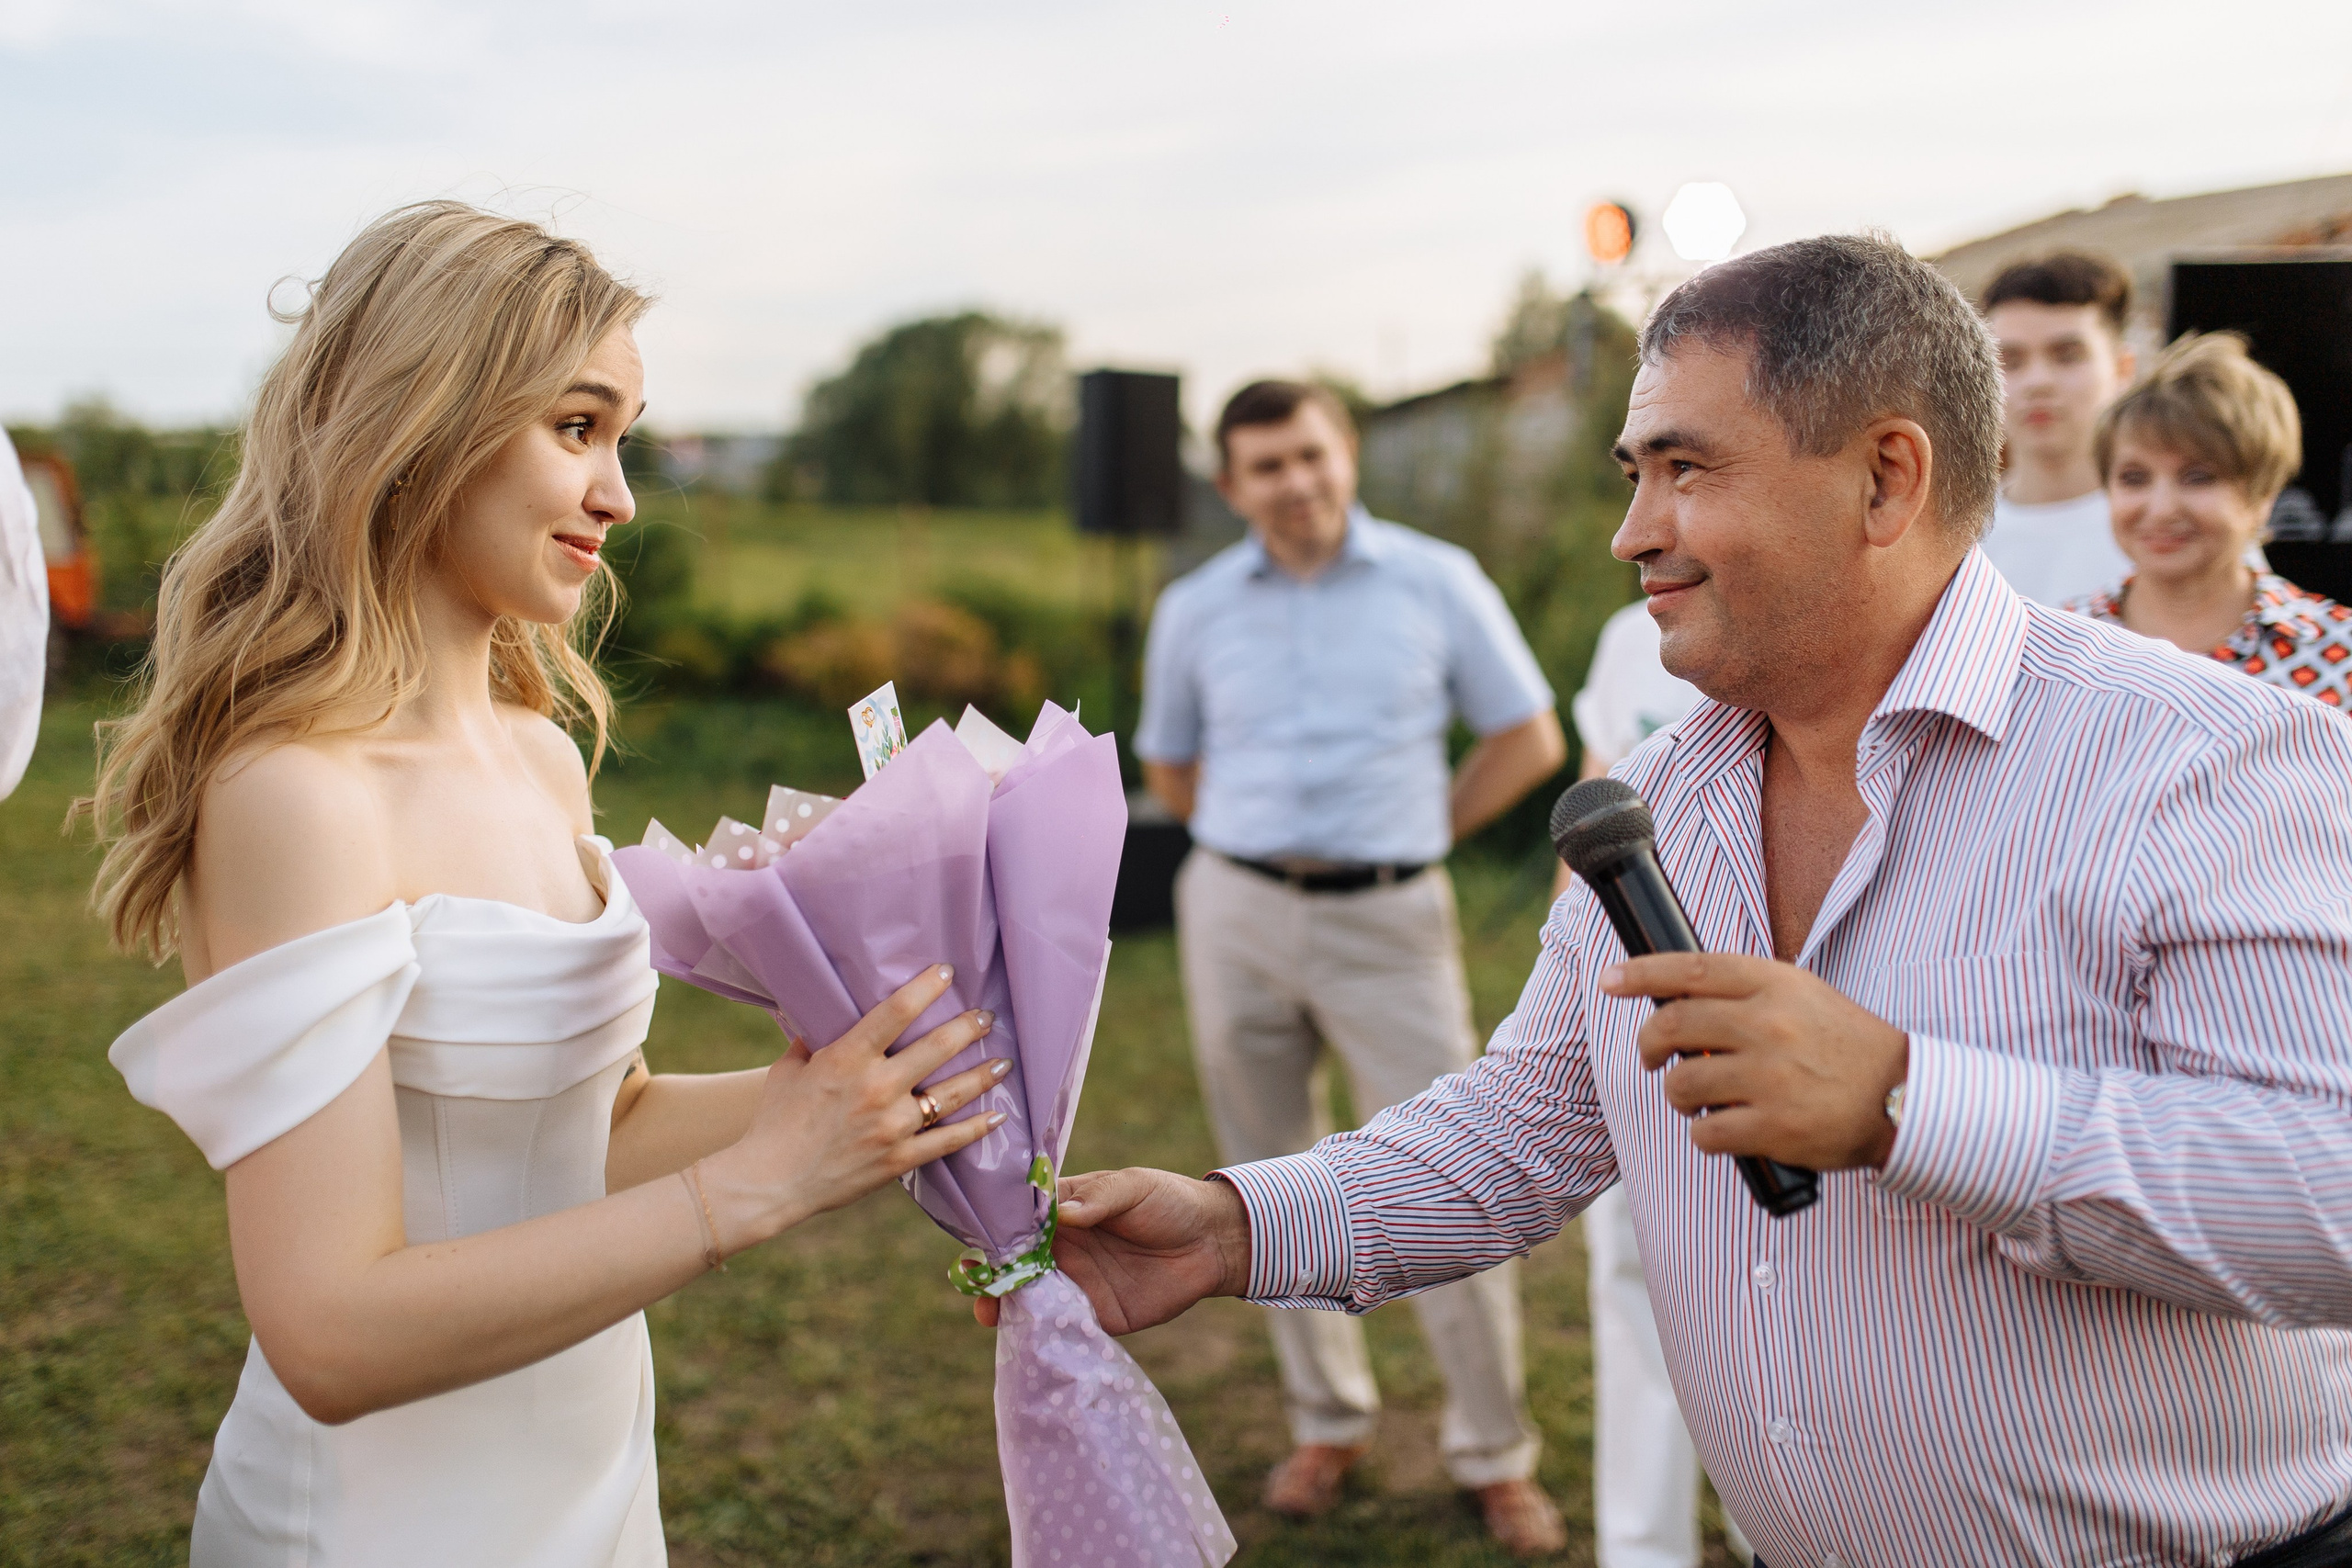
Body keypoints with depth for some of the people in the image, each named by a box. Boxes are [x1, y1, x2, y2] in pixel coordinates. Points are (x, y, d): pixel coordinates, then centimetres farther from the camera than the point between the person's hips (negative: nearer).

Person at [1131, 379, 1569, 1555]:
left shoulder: (1435, 582, 0)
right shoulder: (1195, 610, 5)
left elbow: (1530, 739, 6)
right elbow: (1169, 766, 19)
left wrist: (1419, 833, 4)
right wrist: (1265, 838, 11)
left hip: (1387, 925, -2)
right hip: (1236, 917, 2)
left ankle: (1494, 1453, 12)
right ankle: (1327, 1423, 27)